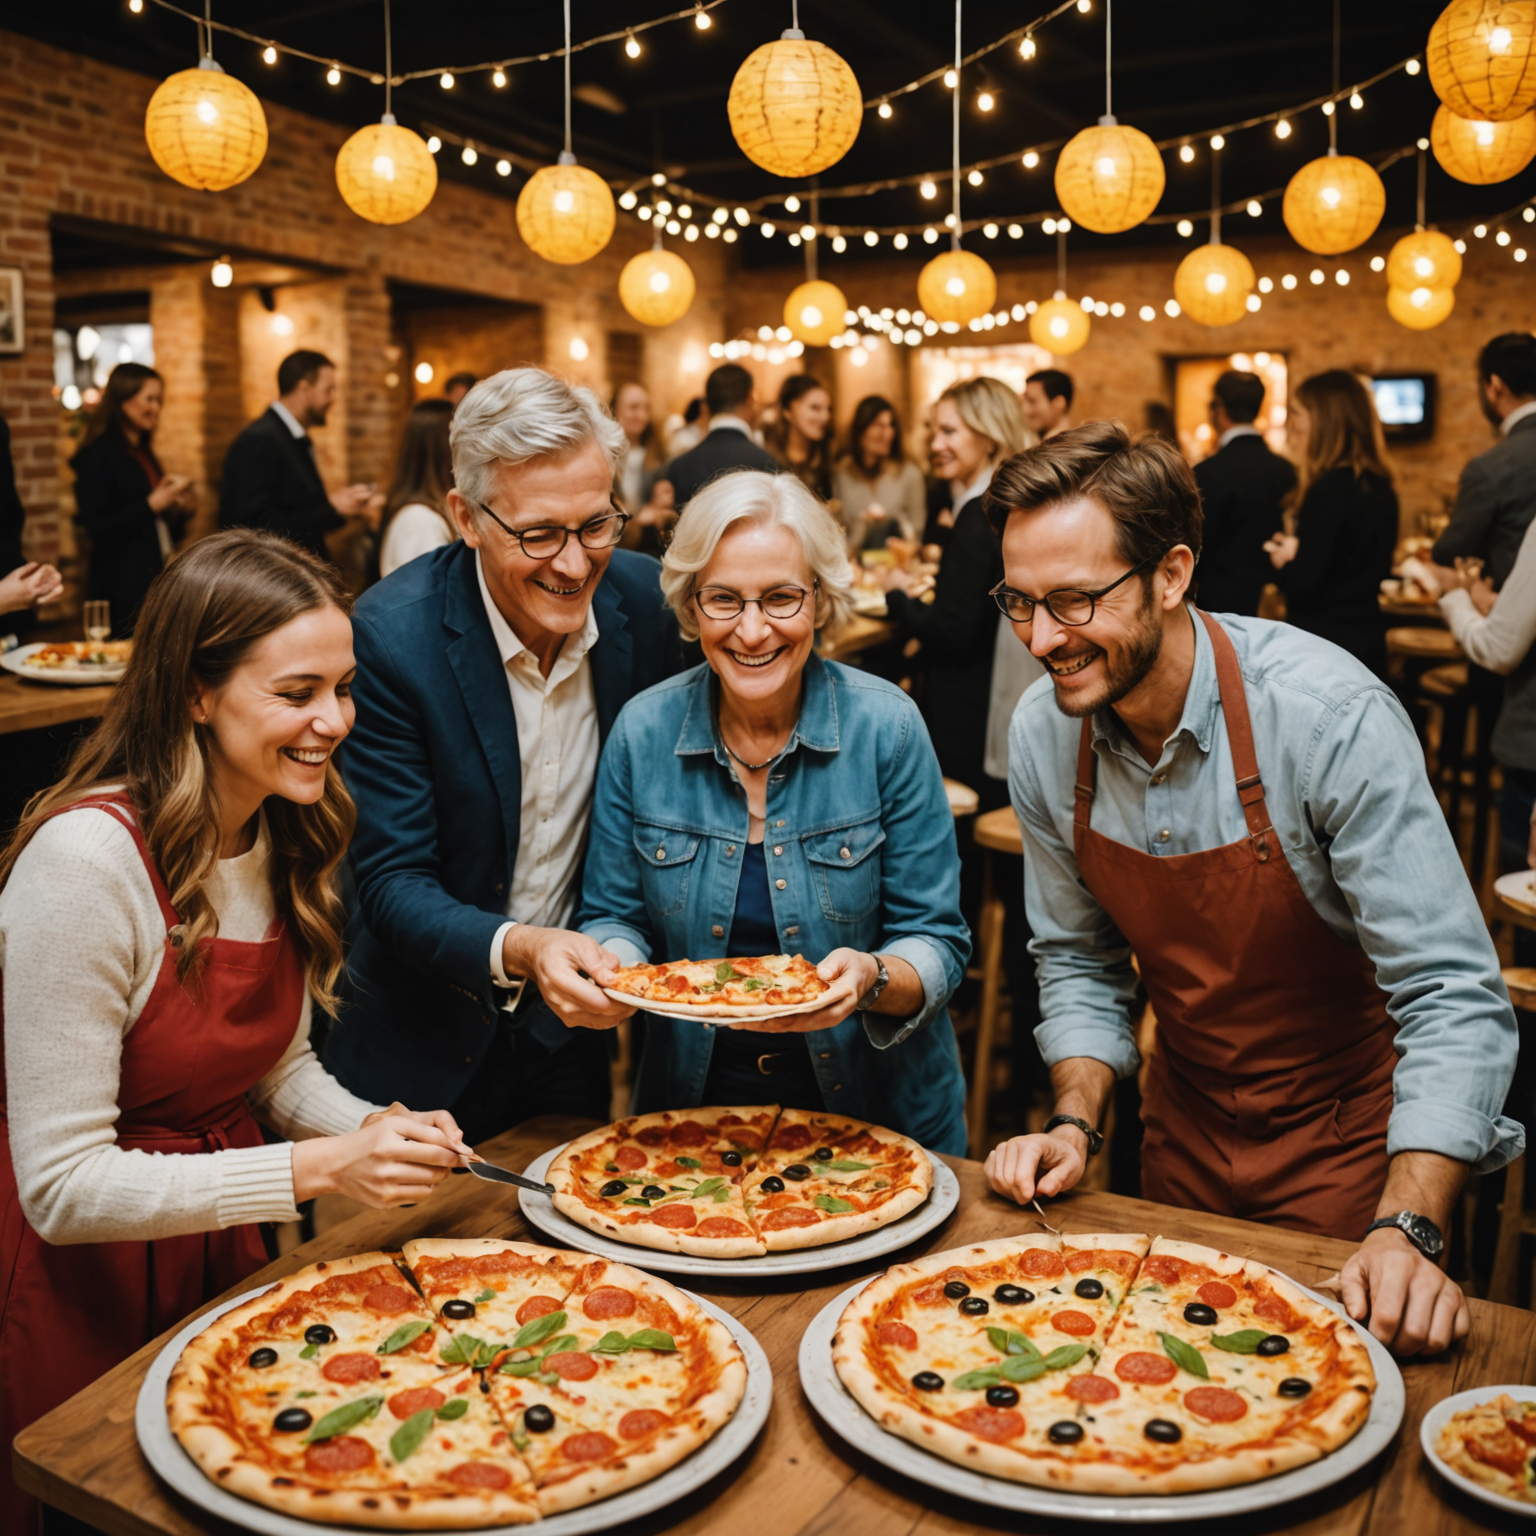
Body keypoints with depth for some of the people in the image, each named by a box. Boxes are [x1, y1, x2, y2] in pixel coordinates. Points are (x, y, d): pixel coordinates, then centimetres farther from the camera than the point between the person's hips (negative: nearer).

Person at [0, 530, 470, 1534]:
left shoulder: (286, 832, -4)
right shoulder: (85, 858, -27)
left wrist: (373, 1130, -14)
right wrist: (320, 1168, -31)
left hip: (228, 1235, 7)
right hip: (85, 1279, -6)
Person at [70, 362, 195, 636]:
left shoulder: (144, 454, 18)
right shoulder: (98, 455, -6)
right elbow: (96, 527, -15)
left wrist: (181, 509, 3)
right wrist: (152, 504, -19)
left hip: (156, 584, 8)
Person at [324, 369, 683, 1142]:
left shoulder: (644, 597, -11)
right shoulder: (392, 633, -22)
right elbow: (392, 882, -20)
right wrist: (514, 950, -38)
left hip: (580, 1018, 3)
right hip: (428, 1046, -3)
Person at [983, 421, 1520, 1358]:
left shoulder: (1332, 718, -29)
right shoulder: (1044, 734, -13)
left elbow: (1452, 998, -27)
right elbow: (1080, 960, 1)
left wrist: (1407, 1232, -36)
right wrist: (1076, 1122, -13)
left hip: (1346, 1139, -4)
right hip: (1186, 1129, 5)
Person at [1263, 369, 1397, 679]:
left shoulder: (1329, 491, -18)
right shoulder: (1380, 487, 8)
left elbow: (1304, 586, -21)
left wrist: (1281, 561, 1)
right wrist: (1299, 552, 14)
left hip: (1326, 646, -9)